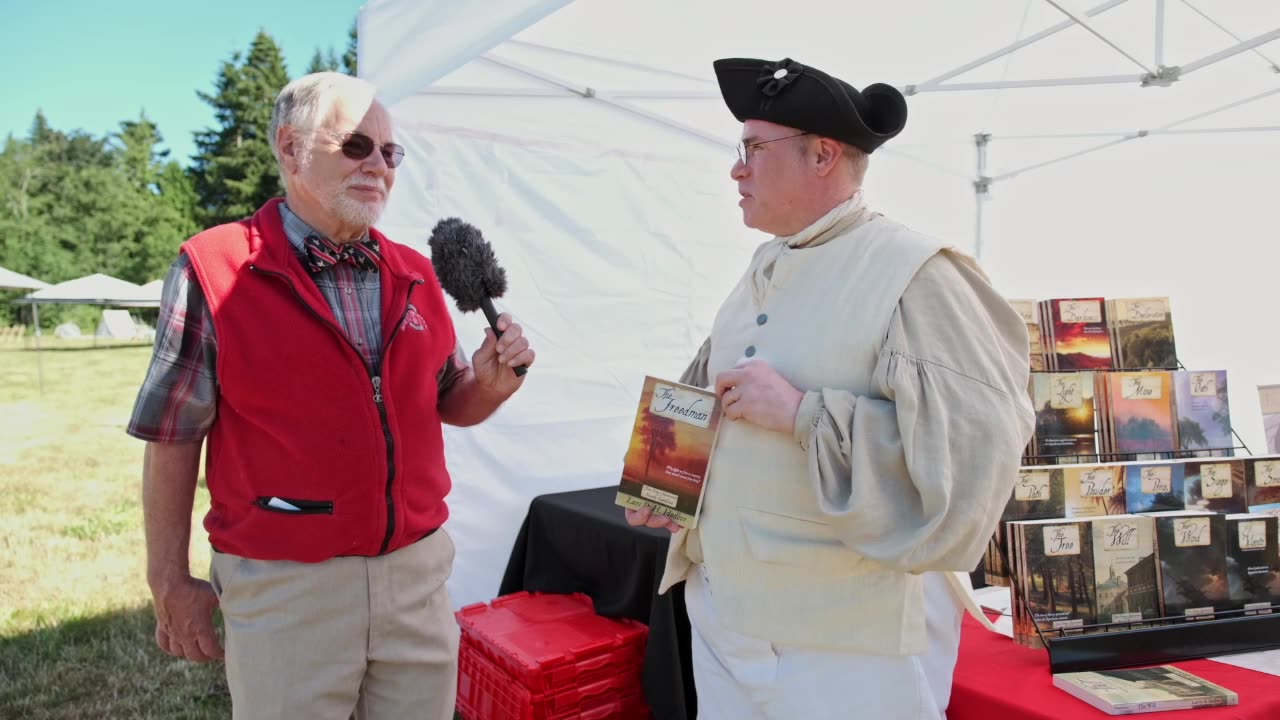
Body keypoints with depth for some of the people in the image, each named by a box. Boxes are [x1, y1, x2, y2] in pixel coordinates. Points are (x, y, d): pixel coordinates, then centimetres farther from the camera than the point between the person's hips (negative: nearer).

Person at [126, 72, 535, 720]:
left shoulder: (415, 276, 7)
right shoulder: (212, 270, -7)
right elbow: (172, 439, -4)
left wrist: (492, 381, -7)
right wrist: (170, 584, -1)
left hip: (419, 569, 5)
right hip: (283, 588, -4)